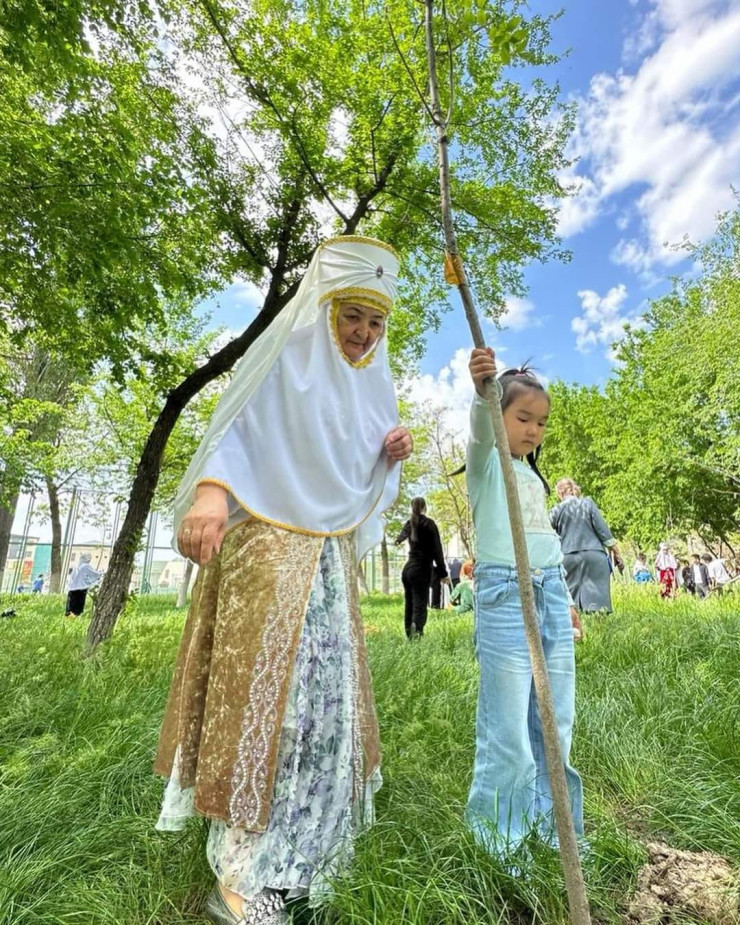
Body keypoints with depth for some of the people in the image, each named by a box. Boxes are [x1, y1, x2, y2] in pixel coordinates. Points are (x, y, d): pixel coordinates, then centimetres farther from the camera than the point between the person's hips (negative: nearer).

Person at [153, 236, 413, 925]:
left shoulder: (369, 382, 16)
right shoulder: (285, 355, -1)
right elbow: (235, 429, -12)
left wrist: (390, 457, -2)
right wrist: (211, 492, -29)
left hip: (331, 553, 7)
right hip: (267, 540, -6)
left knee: (323, 687, 10)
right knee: (262, 681, -7)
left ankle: (290, 850, 29)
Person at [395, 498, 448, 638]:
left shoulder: (409, 523, 13)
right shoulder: (429, 523, -6)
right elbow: (437, 549, -8)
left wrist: (398, 540, 61)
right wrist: (442, 572, -4)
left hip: (408, 569, 6)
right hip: (422, 570, -6)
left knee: (409, 606, 12)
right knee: (420, 606, -12)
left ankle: (410, 637, 12)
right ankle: (416, 635, -32)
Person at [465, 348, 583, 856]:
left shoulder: (533, 476, 21)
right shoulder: (487, 463, 0)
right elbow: (481, 430, -24)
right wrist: (483, 389, -43)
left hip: (551, 596, 7)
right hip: (505, 595, -7)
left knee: (556, 724, 12)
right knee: (509, 732, -3)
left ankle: (549, 832, 30)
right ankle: (501, 846, 16)